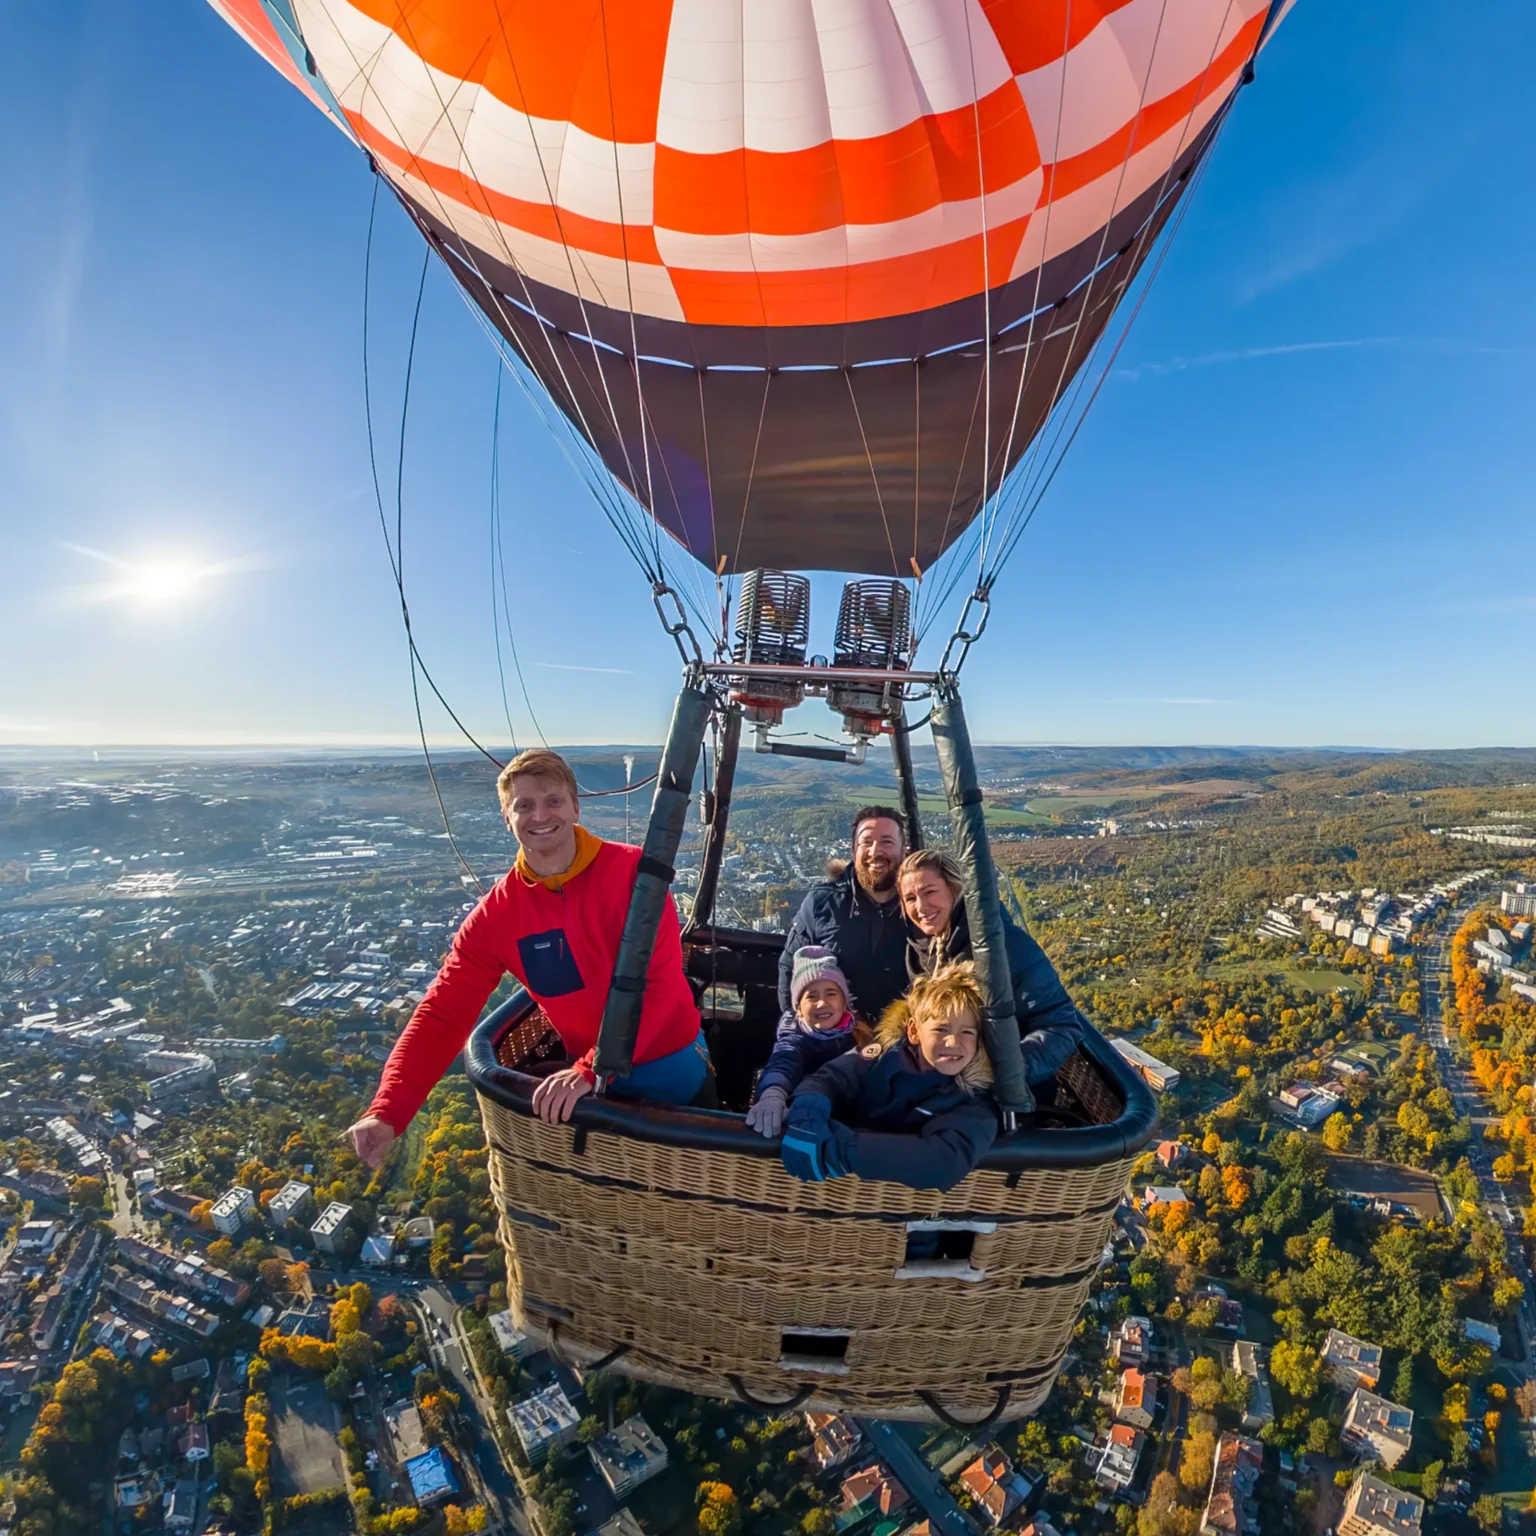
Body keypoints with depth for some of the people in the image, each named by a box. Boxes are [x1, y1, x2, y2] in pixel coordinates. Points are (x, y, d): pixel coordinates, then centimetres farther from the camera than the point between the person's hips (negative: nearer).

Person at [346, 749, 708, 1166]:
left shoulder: (634, 870, -19)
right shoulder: (495, 915, -11)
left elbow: (660, 981, -23)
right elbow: (442, 1014, -12)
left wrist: (590, 1068, -28)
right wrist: (387, 1113, -25)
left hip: (673, 1063, -1)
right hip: (593, 1077, 1)